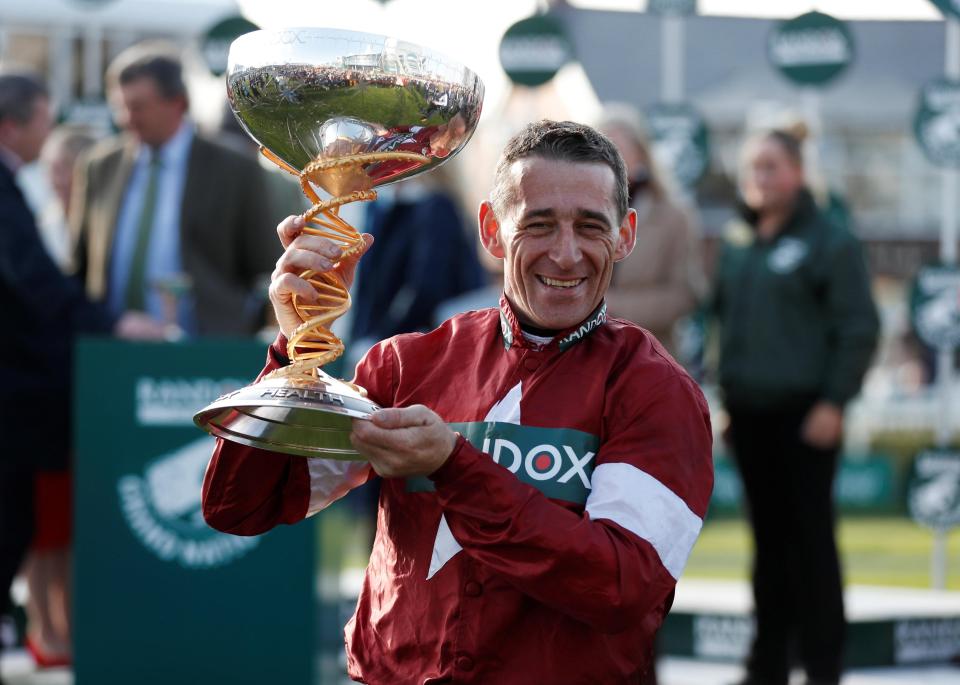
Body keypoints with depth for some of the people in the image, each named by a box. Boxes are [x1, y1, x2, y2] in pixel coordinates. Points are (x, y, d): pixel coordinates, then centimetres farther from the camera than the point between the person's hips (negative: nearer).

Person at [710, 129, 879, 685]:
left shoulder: (830, 242, -6)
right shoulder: (738, 245, 13)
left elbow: (859, 327, -9)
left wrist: (834, 401, -14)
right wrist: (722, 398, 14)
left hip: (803, 415, -6)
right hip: (750, 411, 6)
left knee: (810, 539, -4)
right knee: (770, 540, 11)